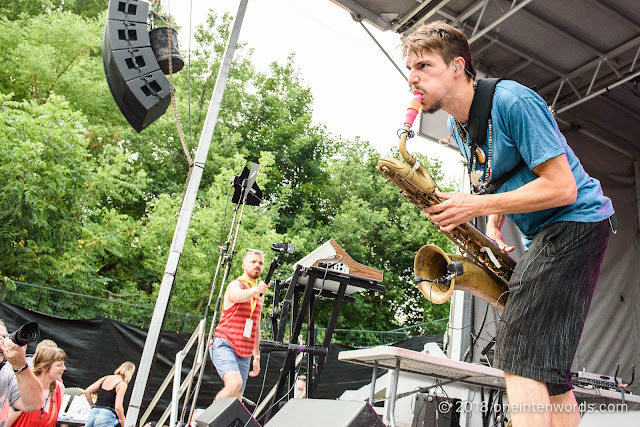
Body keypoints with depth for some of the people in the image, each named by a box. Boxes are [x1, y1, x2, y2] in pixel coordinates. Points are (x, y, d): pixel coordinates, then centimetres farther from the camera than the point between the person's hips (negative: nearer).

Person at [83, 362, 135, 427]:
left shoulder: (106, 378, 15)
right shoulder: (122, 384, -4)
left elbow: (86, 392, 13)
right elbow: (118, 407, -13)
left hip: (92, 414, 7)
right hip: (106, 416, -7)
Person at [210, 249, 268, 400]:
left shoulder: (259, 294, 18)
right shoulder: (235, 285, -3)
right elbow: (238, 297, -30)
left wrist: (256, 356, 22)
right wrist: (256, 289, -50)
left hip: (244, 353, 7)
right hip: (224, 345, -7)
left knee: (237, 397, 1)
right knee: (234, 383, -28)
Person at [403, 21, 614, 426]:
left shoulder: (511, 101, -18)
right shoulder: (458, 126, 9)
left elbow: (562, 188, -22)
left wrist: (478, 205, -22)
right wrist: (493, 227, 2)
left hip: (576, 223, -9)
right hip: (542, 235, 9)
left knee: (521, 359, -18)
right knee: (547, 369, 10)